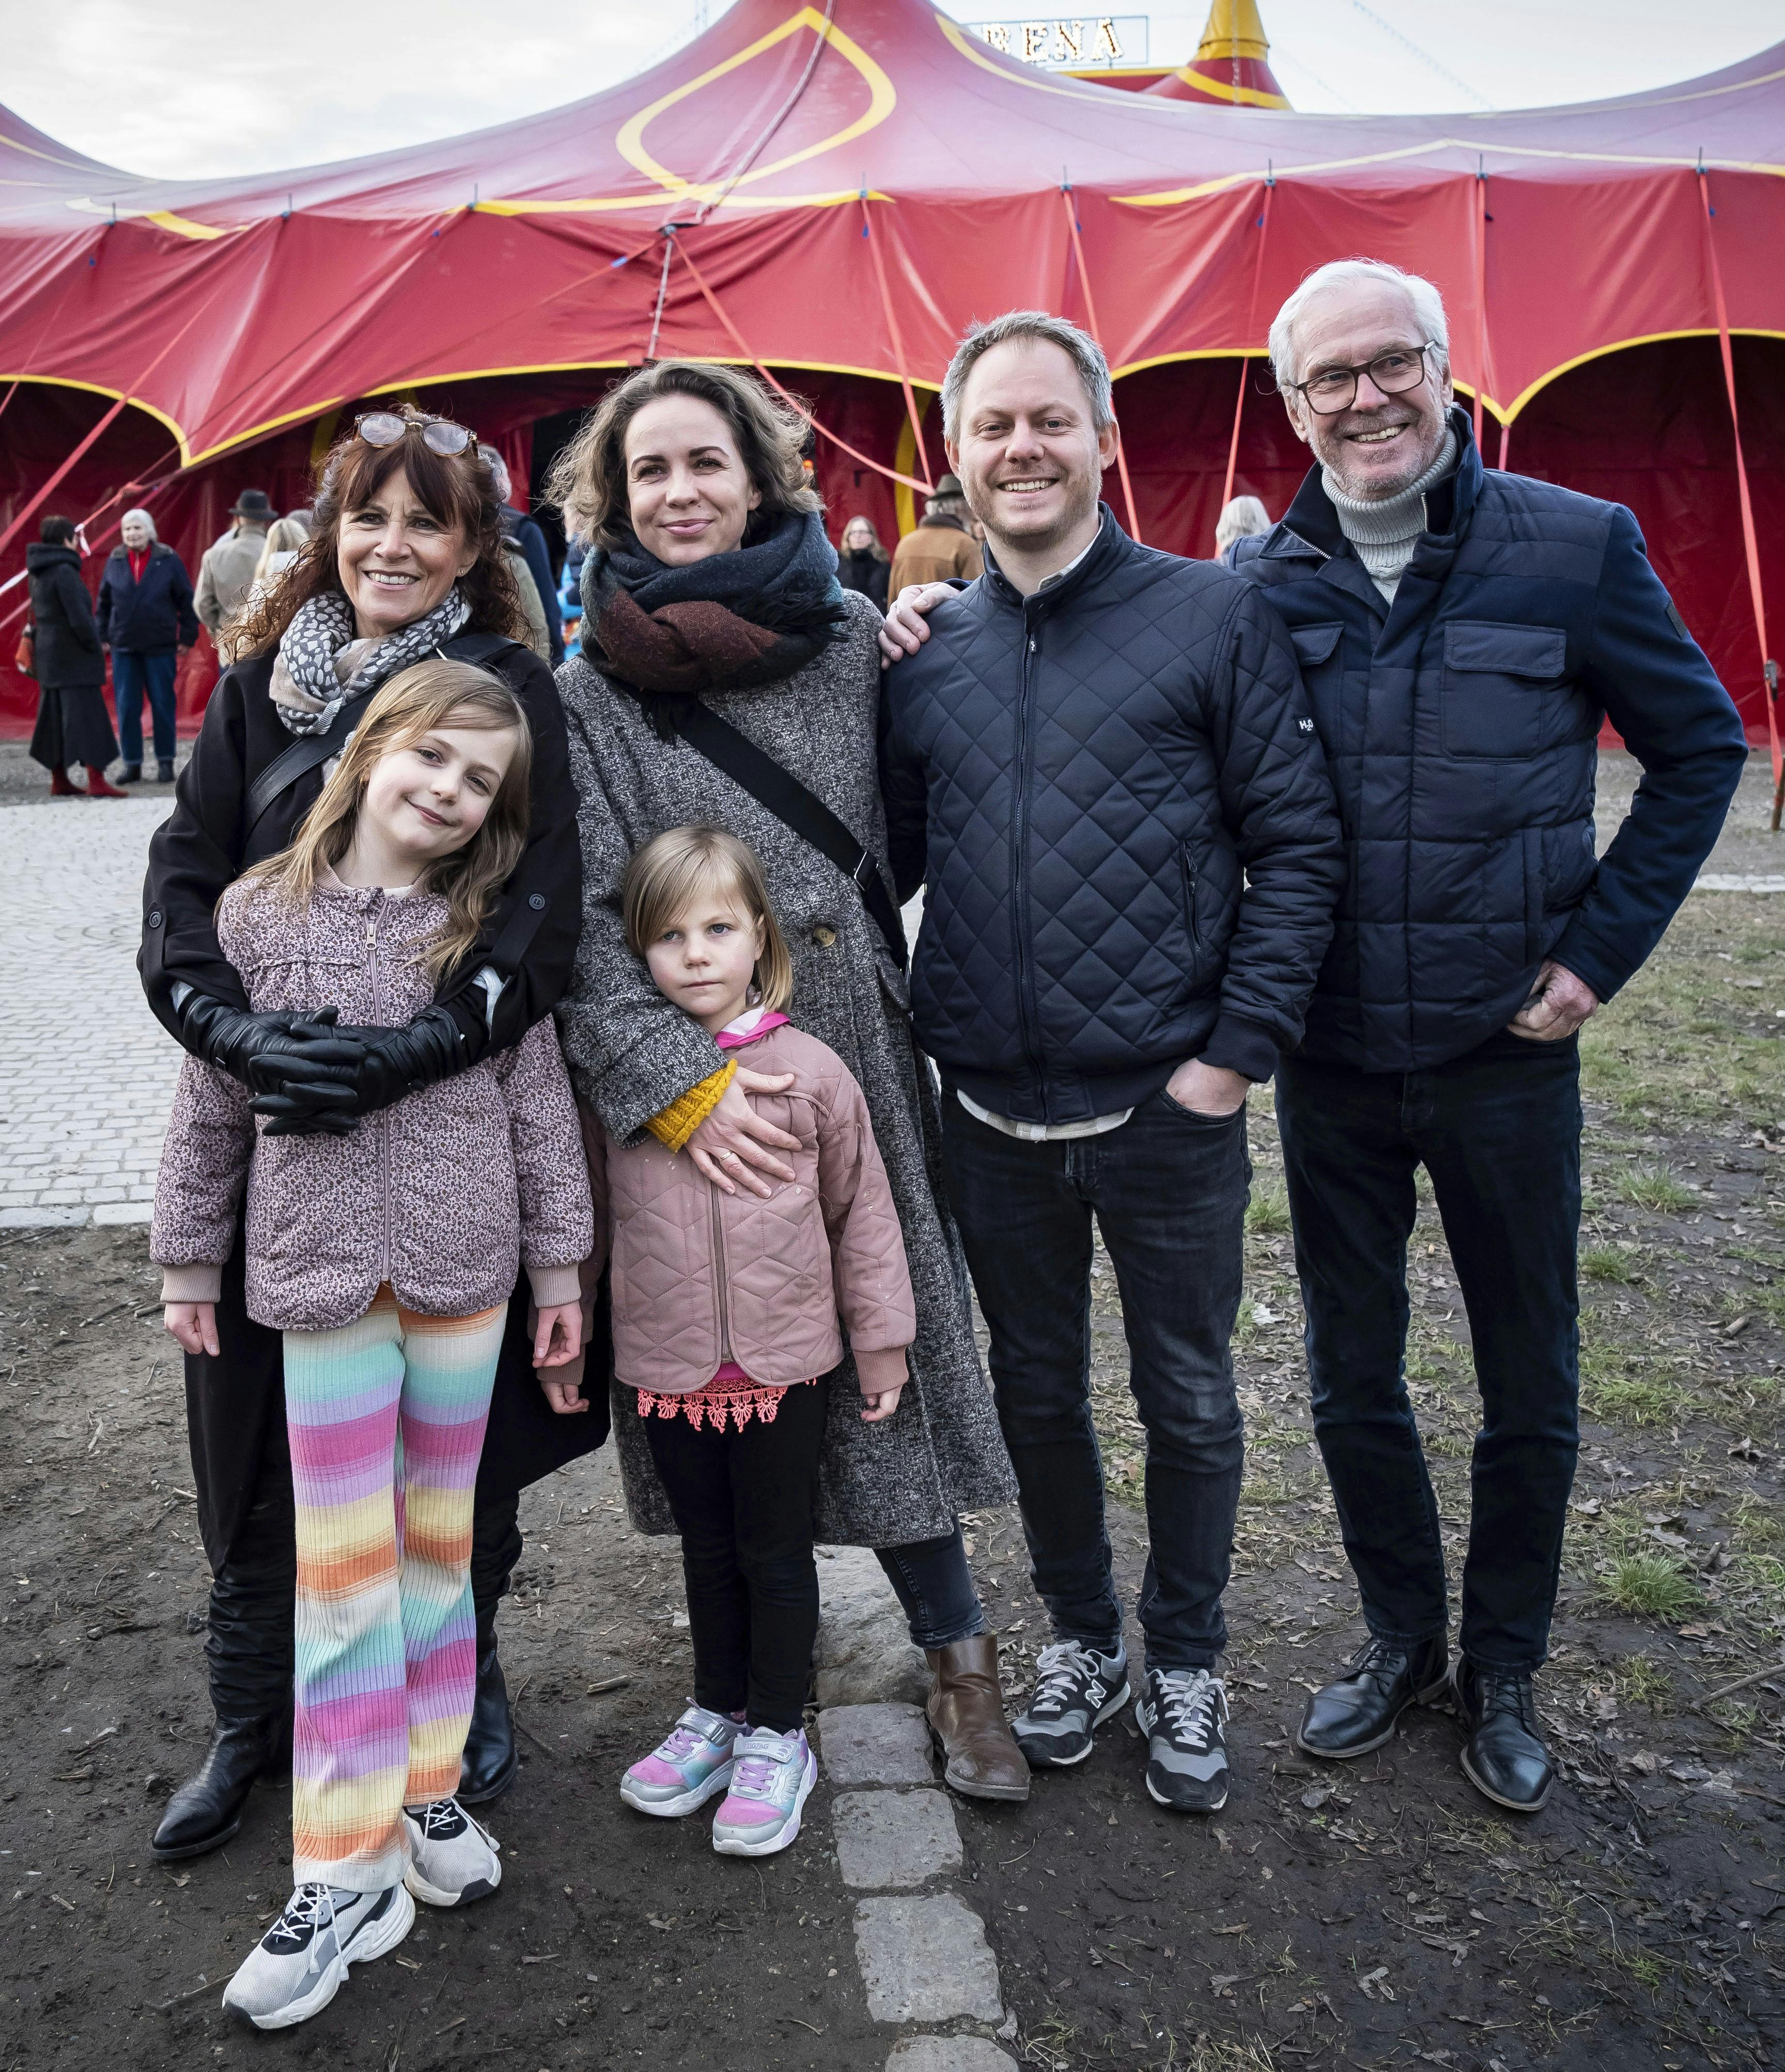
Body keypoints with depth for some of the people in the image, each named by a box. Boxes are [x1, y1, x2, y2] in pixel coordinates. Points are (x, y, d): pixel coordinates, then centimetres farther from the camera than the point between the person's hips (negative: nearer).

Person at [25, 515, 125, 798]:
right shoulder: (64, 571, -17)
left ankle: (59, 782, 16)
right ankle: (96, 782, -11)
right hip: (73, 656, -9)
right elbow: (79, 617, -21)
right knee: (86, 715, -8)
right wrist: (95, 645, -9)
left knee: (55, 717, 11)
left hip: (49, 655, 9)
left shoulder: (38, 572, 12)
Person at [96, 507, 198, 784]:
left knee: (163, 706, 4)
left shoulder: (169, 560, -3)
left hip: (161, 647, -2)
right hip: (123, 647, 3)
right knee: (126, 708, 3)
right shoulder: (114, 561, 5)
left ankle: (165, 763, 14)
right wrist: (102, 636, 7)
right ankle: (133, 765, 10)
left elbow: (186, 600, 0)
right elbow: (104, 602, 11)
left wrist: (187, 636, -3)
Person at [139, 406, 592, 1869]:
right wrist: (244, 1038, -21)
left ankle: (468, 1682, 35)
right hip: (271, 1129, 3)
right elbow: (181, 885, -2)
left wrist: (417, 1051, -26)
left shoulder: (512, 689, -2)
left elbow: (546, 911, -12)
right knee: (262, 1435, 11)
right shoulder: (260, 689, 7)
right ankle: (253, 1719, 33)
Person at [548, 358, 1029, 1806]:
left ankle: (956, 1649, 19)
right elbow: (575, 917, -10)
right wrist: (677, 1082, -18)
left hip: (855, 1059, 1)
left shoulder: (849, 638, 4)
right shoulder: (588, 693, -1)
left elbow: (898, 838, 15)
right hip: (692, 1094, -1)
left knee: (887, 1348, 5)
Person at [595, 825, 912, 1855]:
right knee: (708, 1548, 20)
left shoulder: (810, 1071, -9)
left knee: (777, 1553, 12)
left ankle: (777, 1734, 30)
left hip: (785, 1360, -2)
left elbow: (862, 1209, 0)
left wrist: (881, 1338, 3)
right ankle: (718, 1710, 39)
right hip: (668, 1364, 2)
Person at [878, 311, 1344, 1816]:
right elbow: (884, 860, 10)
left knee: (1187, 1399, 12)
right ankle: (1082, 1636, 40)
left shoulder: (1215, 616, -4)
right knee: (1037, 1391, 18)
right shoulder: (925, 653, 6)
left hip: (1169, 1109, -3)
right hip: (993, 1114, 3)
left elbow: (1298, 842, -7)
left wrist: (1241, 1048, -12)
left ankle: (1186, 1665, 35)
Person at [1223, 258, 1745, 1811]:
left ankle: (1504, 1670, 33)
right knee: (1353, 1378, 14)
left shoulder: (1577, 547, -6)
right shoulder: (1259, 584, -2)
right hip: (1329, 1058, 2)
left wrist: (1602, 947, -5)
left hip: (1506, 1048, -1)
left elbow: (1701, 747, 2)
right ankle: (1403, 1640, 36)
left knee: (1532, 1389, 12)